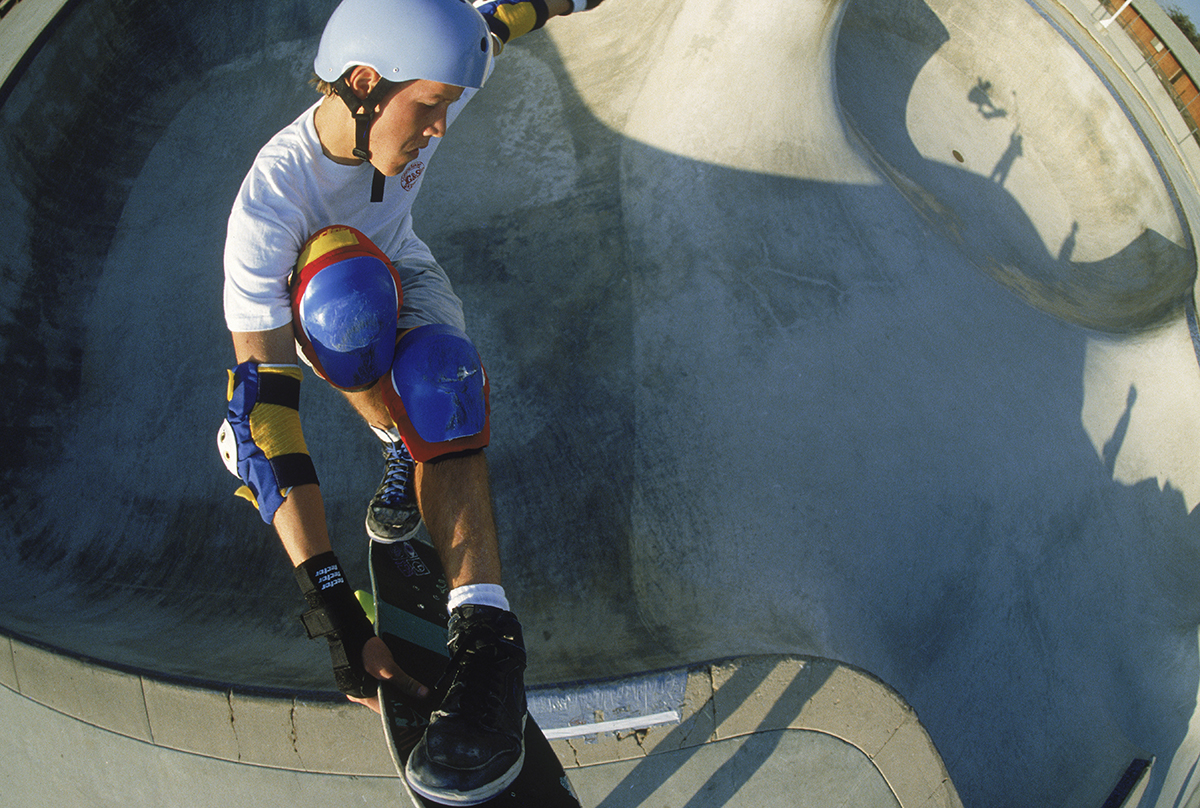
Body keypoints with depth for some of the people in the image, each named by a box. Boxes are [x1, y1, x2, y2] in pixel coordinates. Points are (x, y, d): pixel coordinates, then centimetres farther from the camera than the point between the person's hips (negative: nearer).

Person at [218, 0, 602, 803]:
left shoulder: (419, 93, -28)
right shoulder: (269, 204, -41)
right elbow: (263, 405, -47)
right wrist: (337, 617, -53)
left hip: (407, 281, 2)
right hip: (309, 312, -2)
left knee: (441, 380, -33)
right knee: (342, 275, -38)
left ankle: (488, 638, -42)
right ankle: (397, 438, -12)